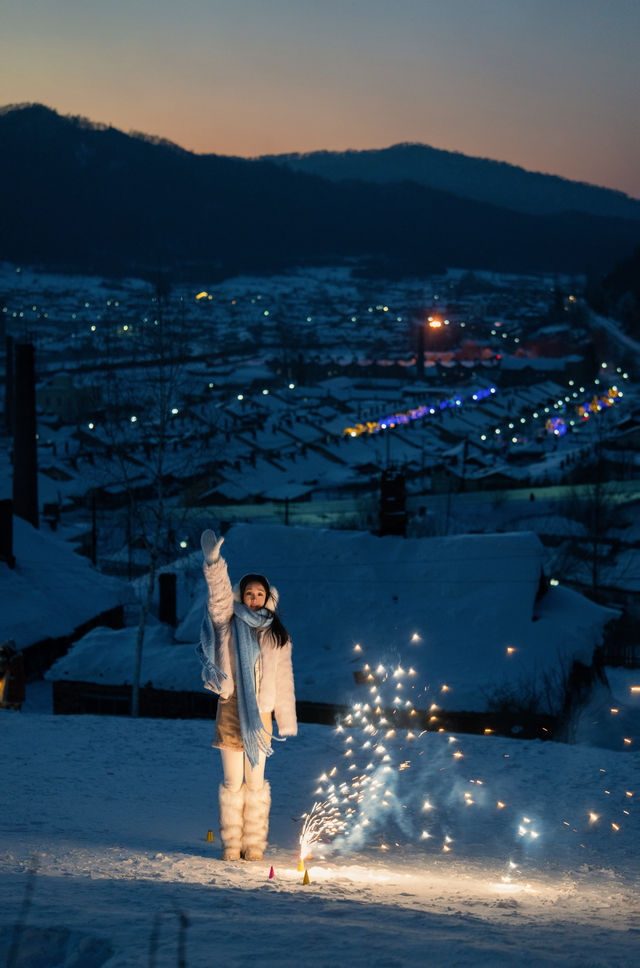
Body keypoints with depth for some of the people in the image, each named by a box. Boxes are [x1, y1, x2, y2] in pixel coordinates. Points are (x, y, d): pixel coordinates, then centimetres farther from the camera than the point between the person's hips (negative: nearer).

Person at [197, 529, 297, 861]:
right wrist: (213, 561, -31)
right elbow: (219, 595, -14)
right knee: (232, 781, 1)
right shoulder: (228, 623, 4)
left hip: (260, 712, 2)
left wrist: (286, 720, 8)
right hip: (231, 708, -2)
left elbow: (283, 678, 11)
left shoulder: (276, 635, 11)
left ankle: (253, 844, 10)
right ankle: (231, 844, 7)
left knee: (255, 782, 4)